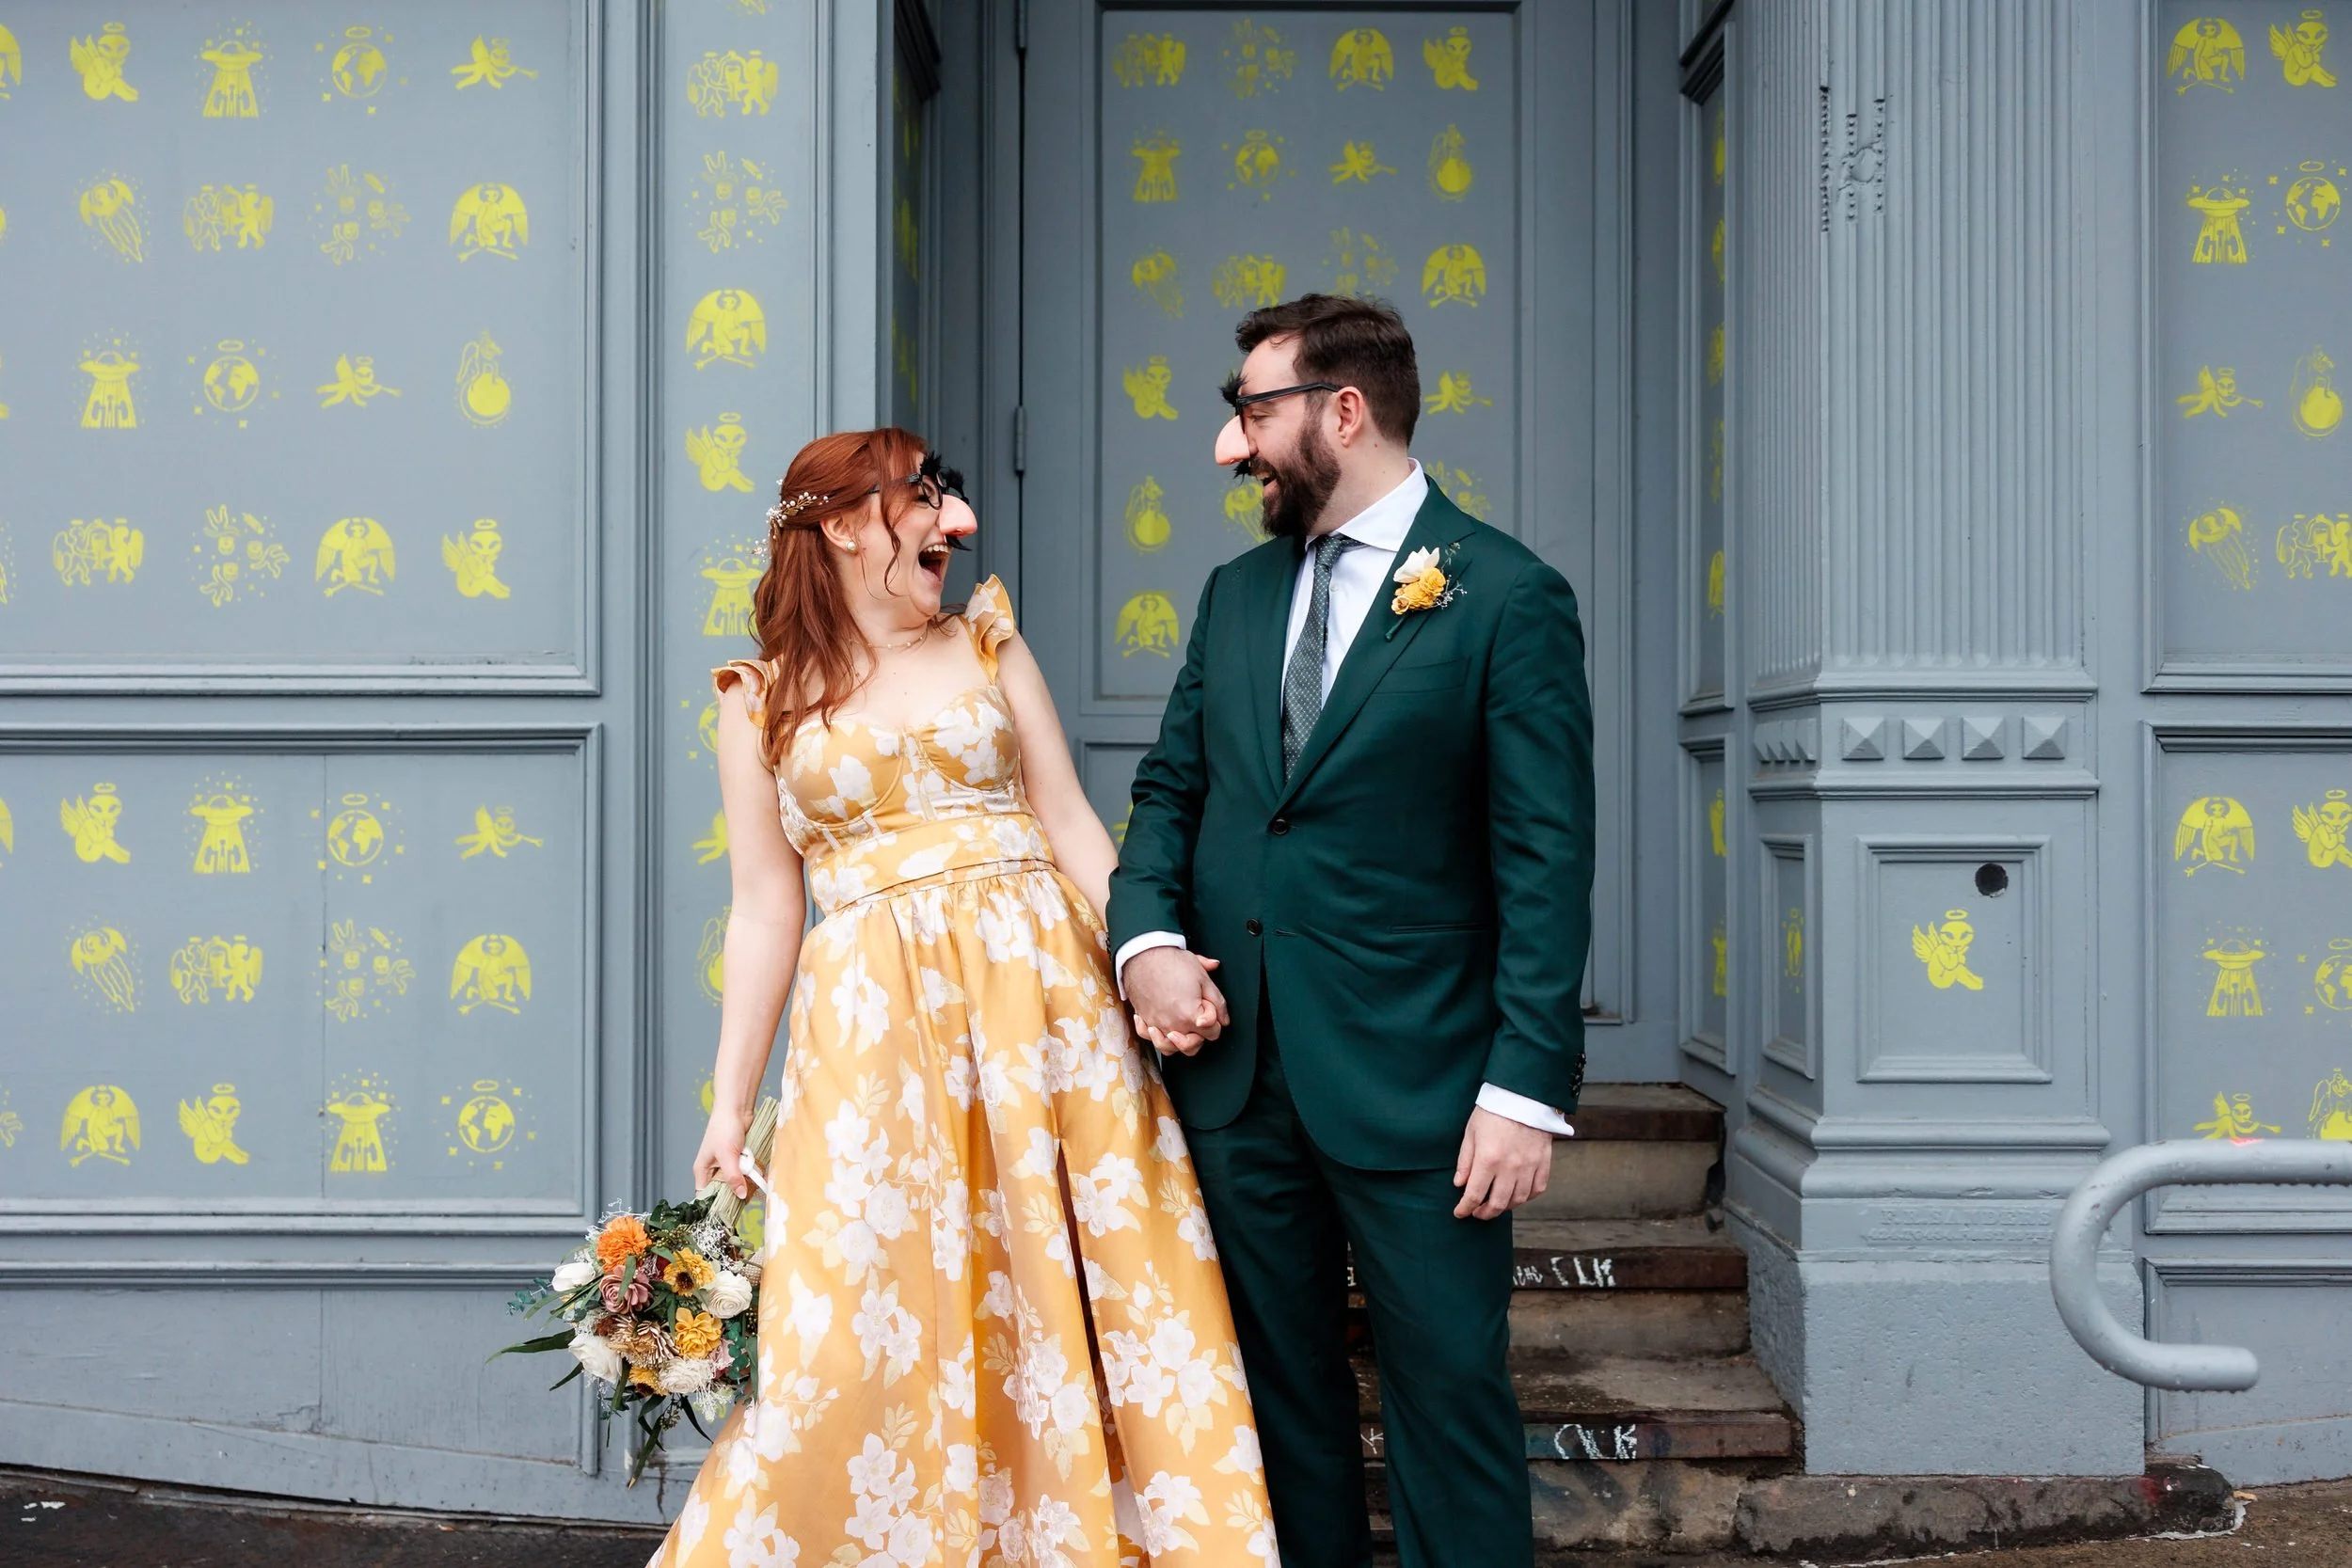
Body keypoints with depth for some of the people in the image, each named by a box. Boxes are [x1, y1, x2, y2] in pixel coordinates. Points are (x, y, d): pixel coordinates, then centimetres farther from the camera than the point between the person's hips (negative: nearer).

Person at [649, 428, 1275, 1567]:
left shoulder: (986, 645, 11)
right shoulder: (761, 701, 7)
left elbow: (1073, 825, 8)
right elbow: (765, 910, 6)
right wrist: (730, 1103, 3)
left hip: (1041, 991, 2)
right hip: (878, 1025, -2)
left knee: (1071, 1293, 1)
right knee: (865, 1328, -4)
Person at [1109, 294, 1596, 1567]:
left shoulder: (1506, 595, -5)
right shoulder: (1236, 594, 14)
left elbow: (1546, 863, -9)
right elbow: (1168, 790, 16)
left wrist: (1528, 1086, -15)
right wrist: (1148, 937, -4)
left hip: (1411, 1080, -5)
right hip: (1236, 1071, 6)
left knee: (1450, 1390, 2)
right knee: (1279, 1393, 13)